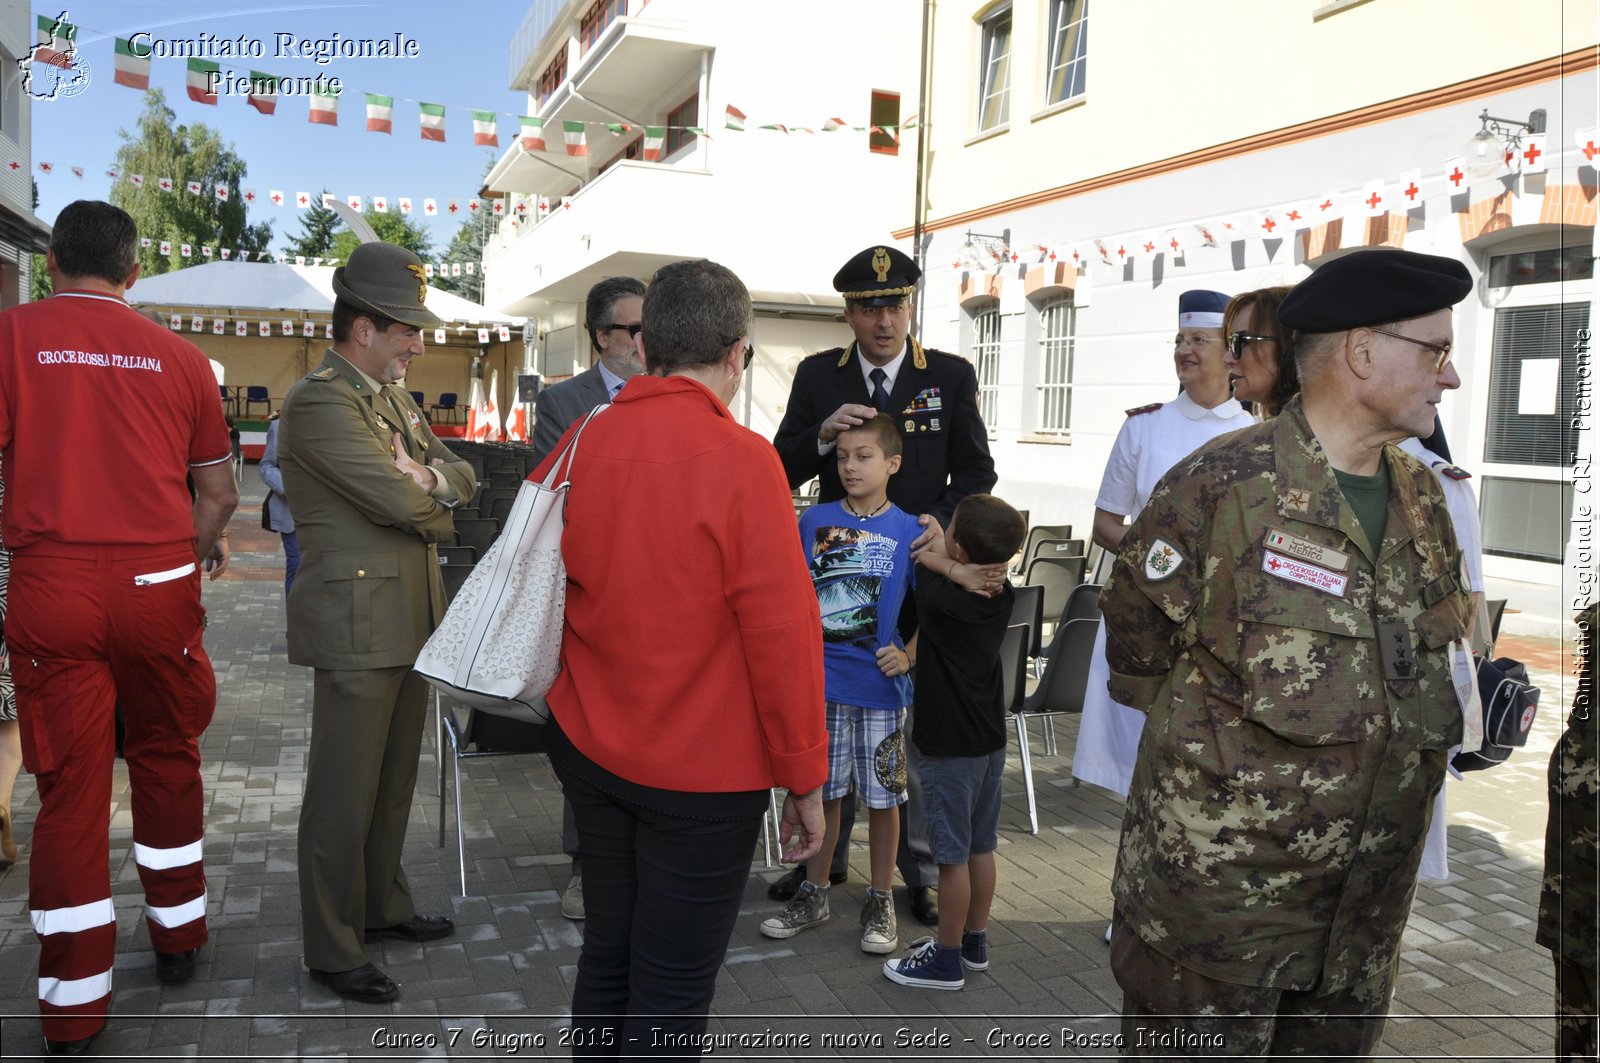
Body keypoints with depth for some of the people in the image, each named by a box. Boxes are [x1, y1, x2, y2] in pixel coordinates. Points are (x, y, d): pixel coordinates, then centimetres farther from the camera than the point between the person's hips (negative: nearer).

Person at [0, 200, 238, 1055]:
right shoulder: (179, 356, 5)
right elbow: (218, 492, 8)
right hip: (159, 586, 2)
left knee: (70, 788, 6)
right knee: (166, 760, 18)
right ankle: (178, 938, 32)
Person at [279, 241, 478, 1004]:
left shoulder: (393, 397, 16)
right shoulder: (319, 402, -14)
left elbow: (460, 477, 13)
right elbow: (405, 502, -21)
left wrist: (432, 479, -9)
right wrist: (435, 497, 0)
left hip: (409, 618, 9)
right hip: (358, 623, -9)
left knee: (395, 779, 19)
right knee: (345, 793, 1)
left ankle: (383, 905, 36)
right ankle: (333, 952, 15)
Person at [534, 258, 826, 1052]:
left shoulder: (581, 443, -3)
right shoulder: (742, 459, -19)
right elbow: (782, 633, -18)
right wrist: (805, 778, -9)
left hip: (588, 748, 6)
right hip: (704, 773, -5)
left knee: (607, 955, 21)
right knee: (673, 992, 8)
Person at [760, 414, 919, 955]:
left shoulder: (910, 531, -3)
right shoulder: (814, 521, 3)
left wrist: (908, 656, -13)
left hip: (881, 686, -2)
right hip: (820, 681, 2)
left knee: (882, 797, 9)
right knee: (822, 791, 13)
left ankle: (880, 902, 25)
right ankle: (814, 894, 29)